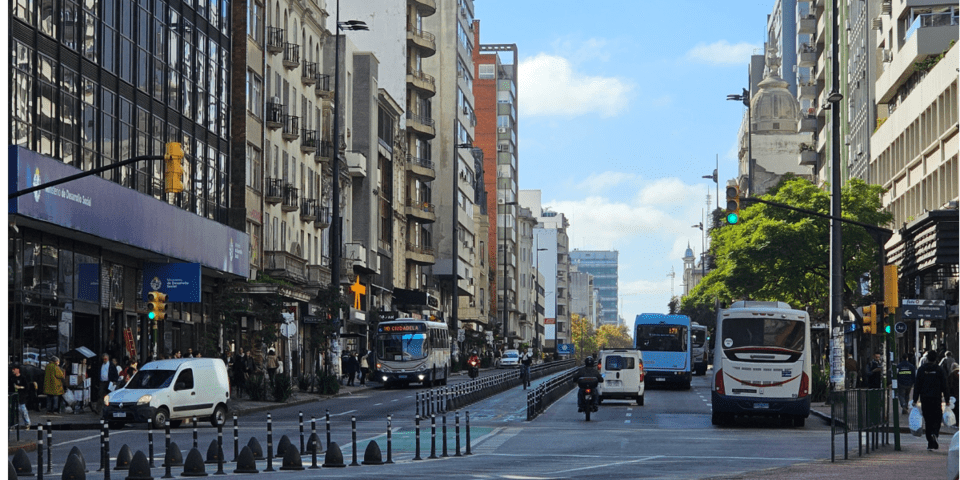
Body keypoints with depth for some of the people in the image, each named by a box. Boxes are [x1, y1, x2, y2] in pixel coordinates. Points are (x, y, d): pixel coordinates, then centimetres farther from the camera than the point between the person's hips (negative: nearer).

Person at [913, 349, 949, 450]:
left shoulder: (921, 369, 2)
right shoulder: (939, 370, -2)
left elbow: (917, 385, 2)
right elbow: (944, 386, 0)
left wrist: (915, 400, 5)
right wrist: (947, 400, 6)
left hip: (924, 398, 1)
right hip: (936, 398, -1)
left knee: (928, 420, 7)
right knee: (937, 418, 9)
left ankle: (930, 443, 5)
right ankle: (935, 433, -20)